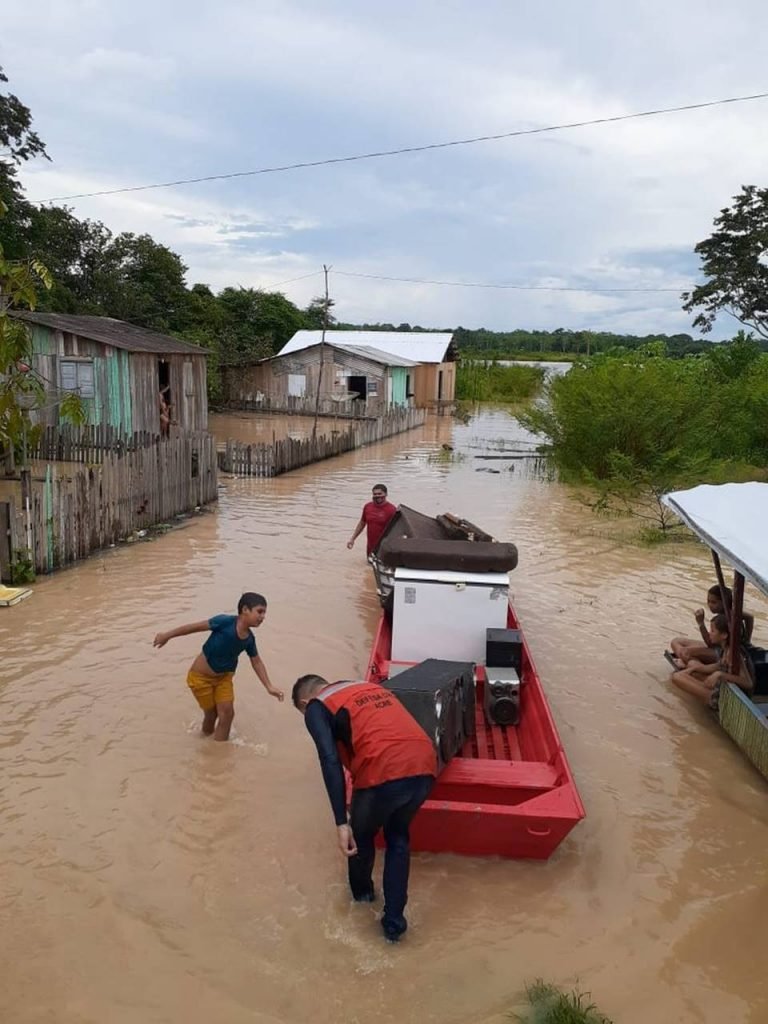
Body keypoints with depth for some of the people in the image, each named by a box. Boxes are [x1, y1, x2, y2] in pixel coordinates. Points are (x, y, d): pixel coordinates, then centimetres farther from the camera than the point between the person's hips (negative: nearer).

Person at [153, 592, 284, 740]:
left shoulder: (249, 639, -11)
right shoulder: (225, 622, -30)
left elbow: (257, 662, 2)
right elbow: (195, 627, -22)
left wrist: (269, 687, -5)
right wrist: (167, 635, -15)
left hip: (223, 677, 5)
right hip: (200, 676, -5)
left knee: (227, 713, -1)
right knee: (212, 714, 7)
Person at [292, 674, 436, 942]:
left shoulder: (316, 708, 10)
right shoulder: (372, 687, 30)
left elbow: (331, 762, -6)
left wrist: (342, 823, -7)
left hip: (384, 774, -5)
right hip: (424, 767, 5)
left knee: (360, 834, 28)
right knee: (398, 836, 31)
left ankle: (362, 891, 52)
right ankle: (394, 922, 30)